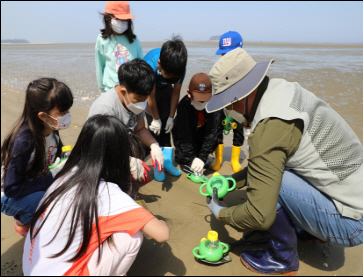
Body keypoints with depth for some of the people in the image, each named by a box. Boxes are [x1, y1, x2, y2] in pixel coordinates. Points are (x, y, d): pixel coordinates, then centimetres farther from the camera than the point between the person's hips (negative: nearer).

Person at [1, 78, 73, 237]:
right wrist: (53, 175, -30)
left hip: (40, 186, 7)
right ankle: (23, 222, 1)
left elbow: (55, 161, 6)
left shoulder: (52, 130, -11)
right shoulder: (24, 140, -32)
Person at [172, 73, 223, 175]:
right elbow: (184, 136, -30)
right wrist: (191, 160, -35)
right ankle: (178, 155, 16)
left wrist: (202, 157, -35)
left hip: (201, 135, 3)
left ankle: (199, 153, -2)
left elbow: (211, 131, -29)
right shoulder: (184, 106, -31)